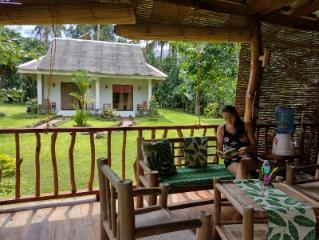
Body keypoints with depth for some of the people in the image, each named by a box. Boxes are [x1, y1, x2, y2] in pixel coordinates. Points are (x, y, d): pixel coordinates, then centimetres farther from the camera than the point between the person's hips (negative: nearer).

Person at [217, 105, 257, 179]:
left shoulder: (245, 126, 3)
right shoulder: (221, 129, 4)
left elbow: (254, 146, 2)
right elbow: (219, 151, 6)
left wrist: (247, 149, -20)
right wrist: (224, 154, -17)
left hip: (248, 158, 0)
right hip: (231, 161, 0)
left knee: (241, 165, -36)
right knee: (246, 175, -33)